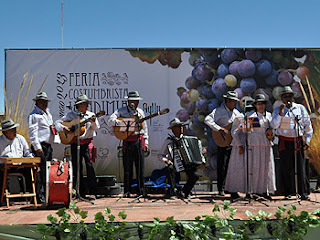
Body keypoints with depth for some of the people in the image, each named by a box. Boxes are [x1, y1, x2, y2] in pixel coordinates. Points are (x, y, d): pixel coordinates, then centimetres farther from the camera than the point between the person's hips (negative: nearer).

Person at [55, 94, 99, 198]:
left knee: (89, 165, -11)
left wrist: (93, 122, -19)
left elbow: (96, 127, 0)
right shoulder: (70, 115, 8)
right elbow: (57, 123, 8)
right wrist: (63, 128, -11)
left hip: (87, 142, -1)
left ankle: (92, 192, -7)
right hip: (75, 144, 1)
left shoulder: (90, 115, 9)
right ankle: (81, 192, 15)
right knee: (77, 168, 5)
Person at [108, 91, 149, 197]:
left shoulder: (140, 112, 15)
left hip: (139, 140, 3)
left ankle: (141, 191, 9)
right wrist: (121, 123, -24)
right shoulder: (122, 111, 4)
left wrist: (146, 142, 13)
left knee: (140, 166, 1)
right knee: (127, 167, 1)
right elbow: (110, 120, -8)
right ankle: (127, 191, 8)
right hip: (128, 141, -2)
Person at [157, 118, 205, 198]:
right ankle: (173, 191, -19)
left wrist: (201, 151, 8)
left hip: (188, 164, 2)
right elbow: (160, 155, 5)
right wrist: (166, 160, -14)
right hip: (176, 164, -2)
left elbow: (198, 142, 26)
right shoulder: (169, 141, 1)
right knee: (170, 168, -36)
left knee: (196, 175, -24)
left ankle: (185, 191, 2)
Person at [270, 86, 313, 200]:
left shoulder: (300, 108, 11)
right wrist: (280, 114, -16)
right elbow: (273, 125, -5)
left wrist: (307, 140, 3)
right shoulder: (277, 110, 9)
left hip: (298, 141, 0)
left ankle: (304, 192, 1)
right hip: (284, 142, 0)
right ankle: (289, 191, 13)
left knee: (301, 167, -5)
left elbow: (308, 125, 11)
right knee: (286, 167, 2)